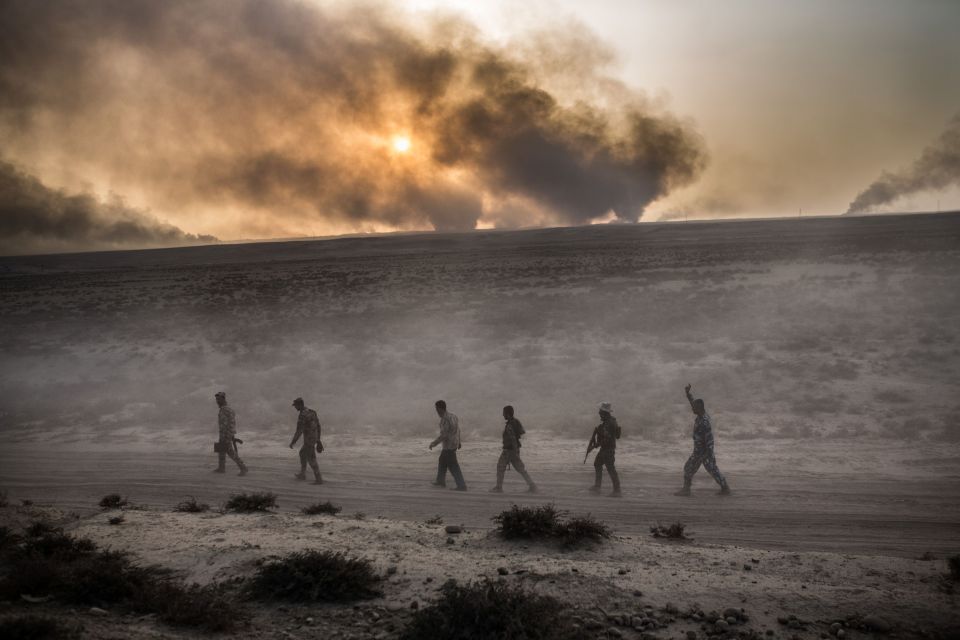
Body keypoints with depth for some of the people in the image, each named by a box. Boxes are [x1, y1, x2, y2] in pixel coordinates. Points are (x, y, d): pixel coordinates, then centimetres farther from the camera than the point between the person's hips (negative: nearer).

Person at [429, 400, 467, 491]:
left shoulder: (444, 420, -23)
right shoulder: (452, 416, 6)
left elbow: (443, 435, -26)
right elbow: (458, 430, 18)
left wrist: (433, 444, -16)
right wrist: (458, 441, 31)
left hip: (448, 446, -10)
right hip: (454, 444, 10)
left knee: (453, 467, -5)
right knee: (442, 462, 24)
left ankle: (462, 486, -5)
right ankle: (441, 481, 36)